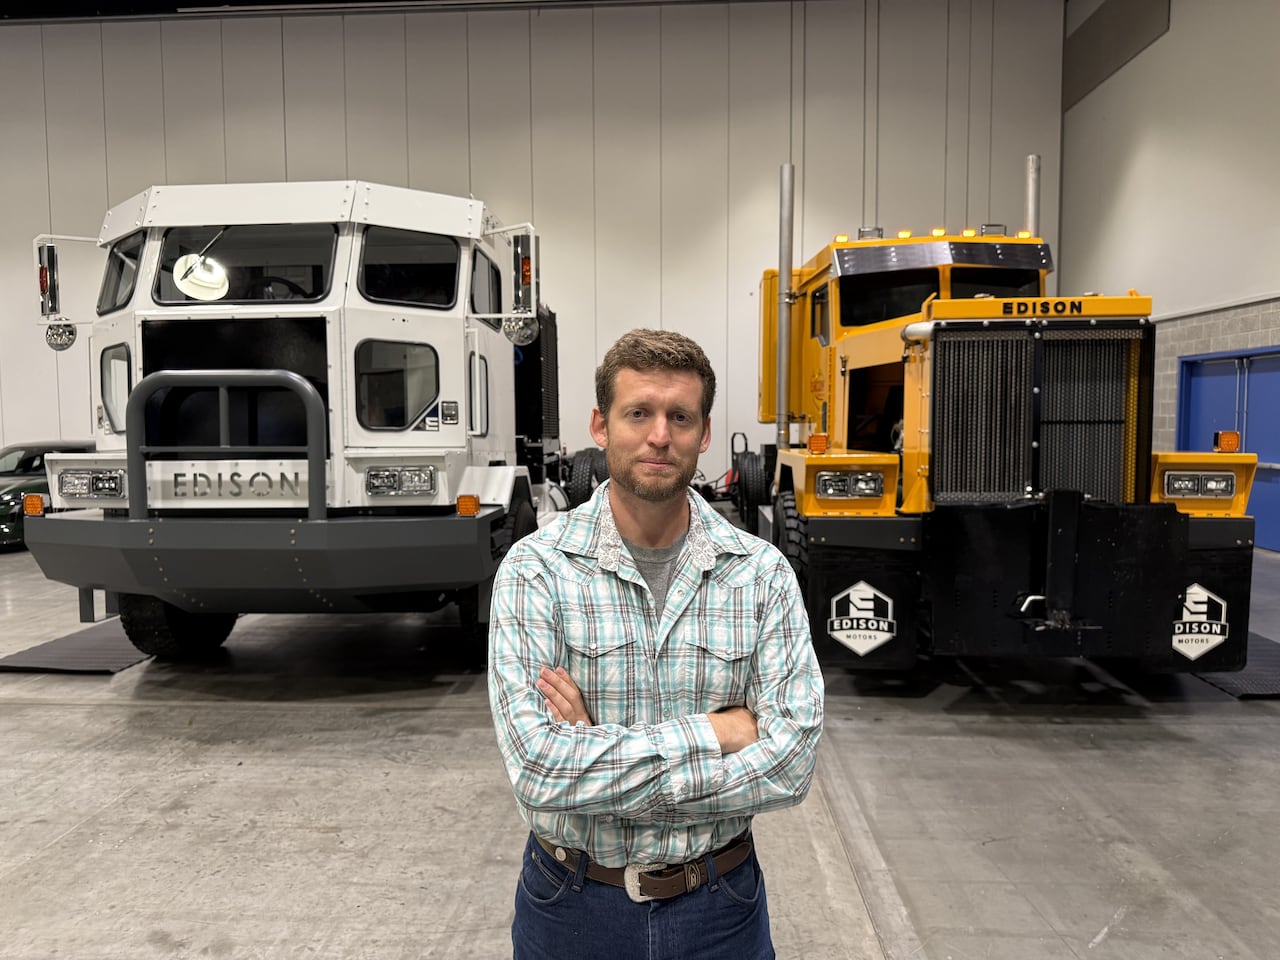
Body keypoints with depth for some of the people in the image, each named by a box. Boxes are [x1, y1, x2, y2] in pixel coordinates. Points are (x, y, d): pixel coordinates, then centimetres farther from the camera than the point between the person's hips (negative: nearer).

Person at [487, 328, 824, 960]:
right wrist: (714, 730, -21)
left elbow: (789, 764, -17)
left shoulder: (762, 573, -10)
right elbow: (537, 768, -24)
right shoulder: (535, 569, -15)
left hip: (719, 906, 1)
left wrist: (599, 756, -22)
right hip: (571, 907, -1)